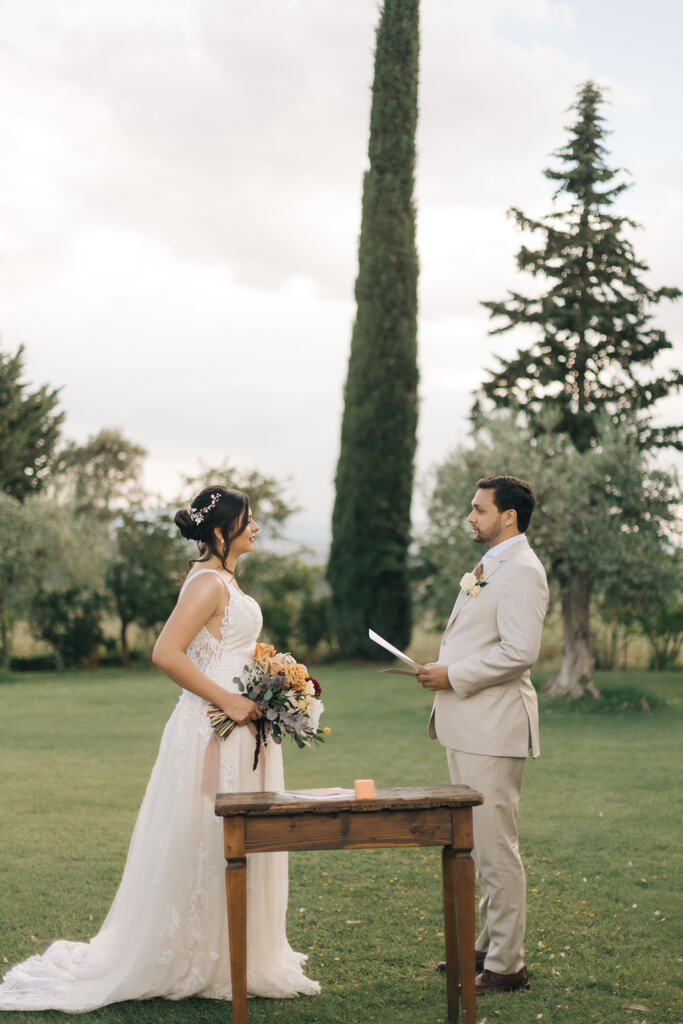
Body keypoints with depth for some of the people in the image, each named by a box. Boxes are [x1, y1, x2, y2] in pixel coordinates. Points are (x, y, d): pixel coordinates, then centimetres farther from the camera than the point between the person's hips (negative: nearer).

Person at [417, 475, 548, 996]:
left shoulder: (521, 571, -15)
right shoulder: (489, 567, 18)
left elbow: (519, 651, -24)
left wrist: (454, 676, -16)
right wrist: (444, 670, 10)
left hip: (494, 727, -11)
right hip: (469, 725, 11)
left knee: (496, 846, -5)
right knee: (480, 843, 17)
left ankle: (506, 965, 4)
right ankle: (489, 945, 28)